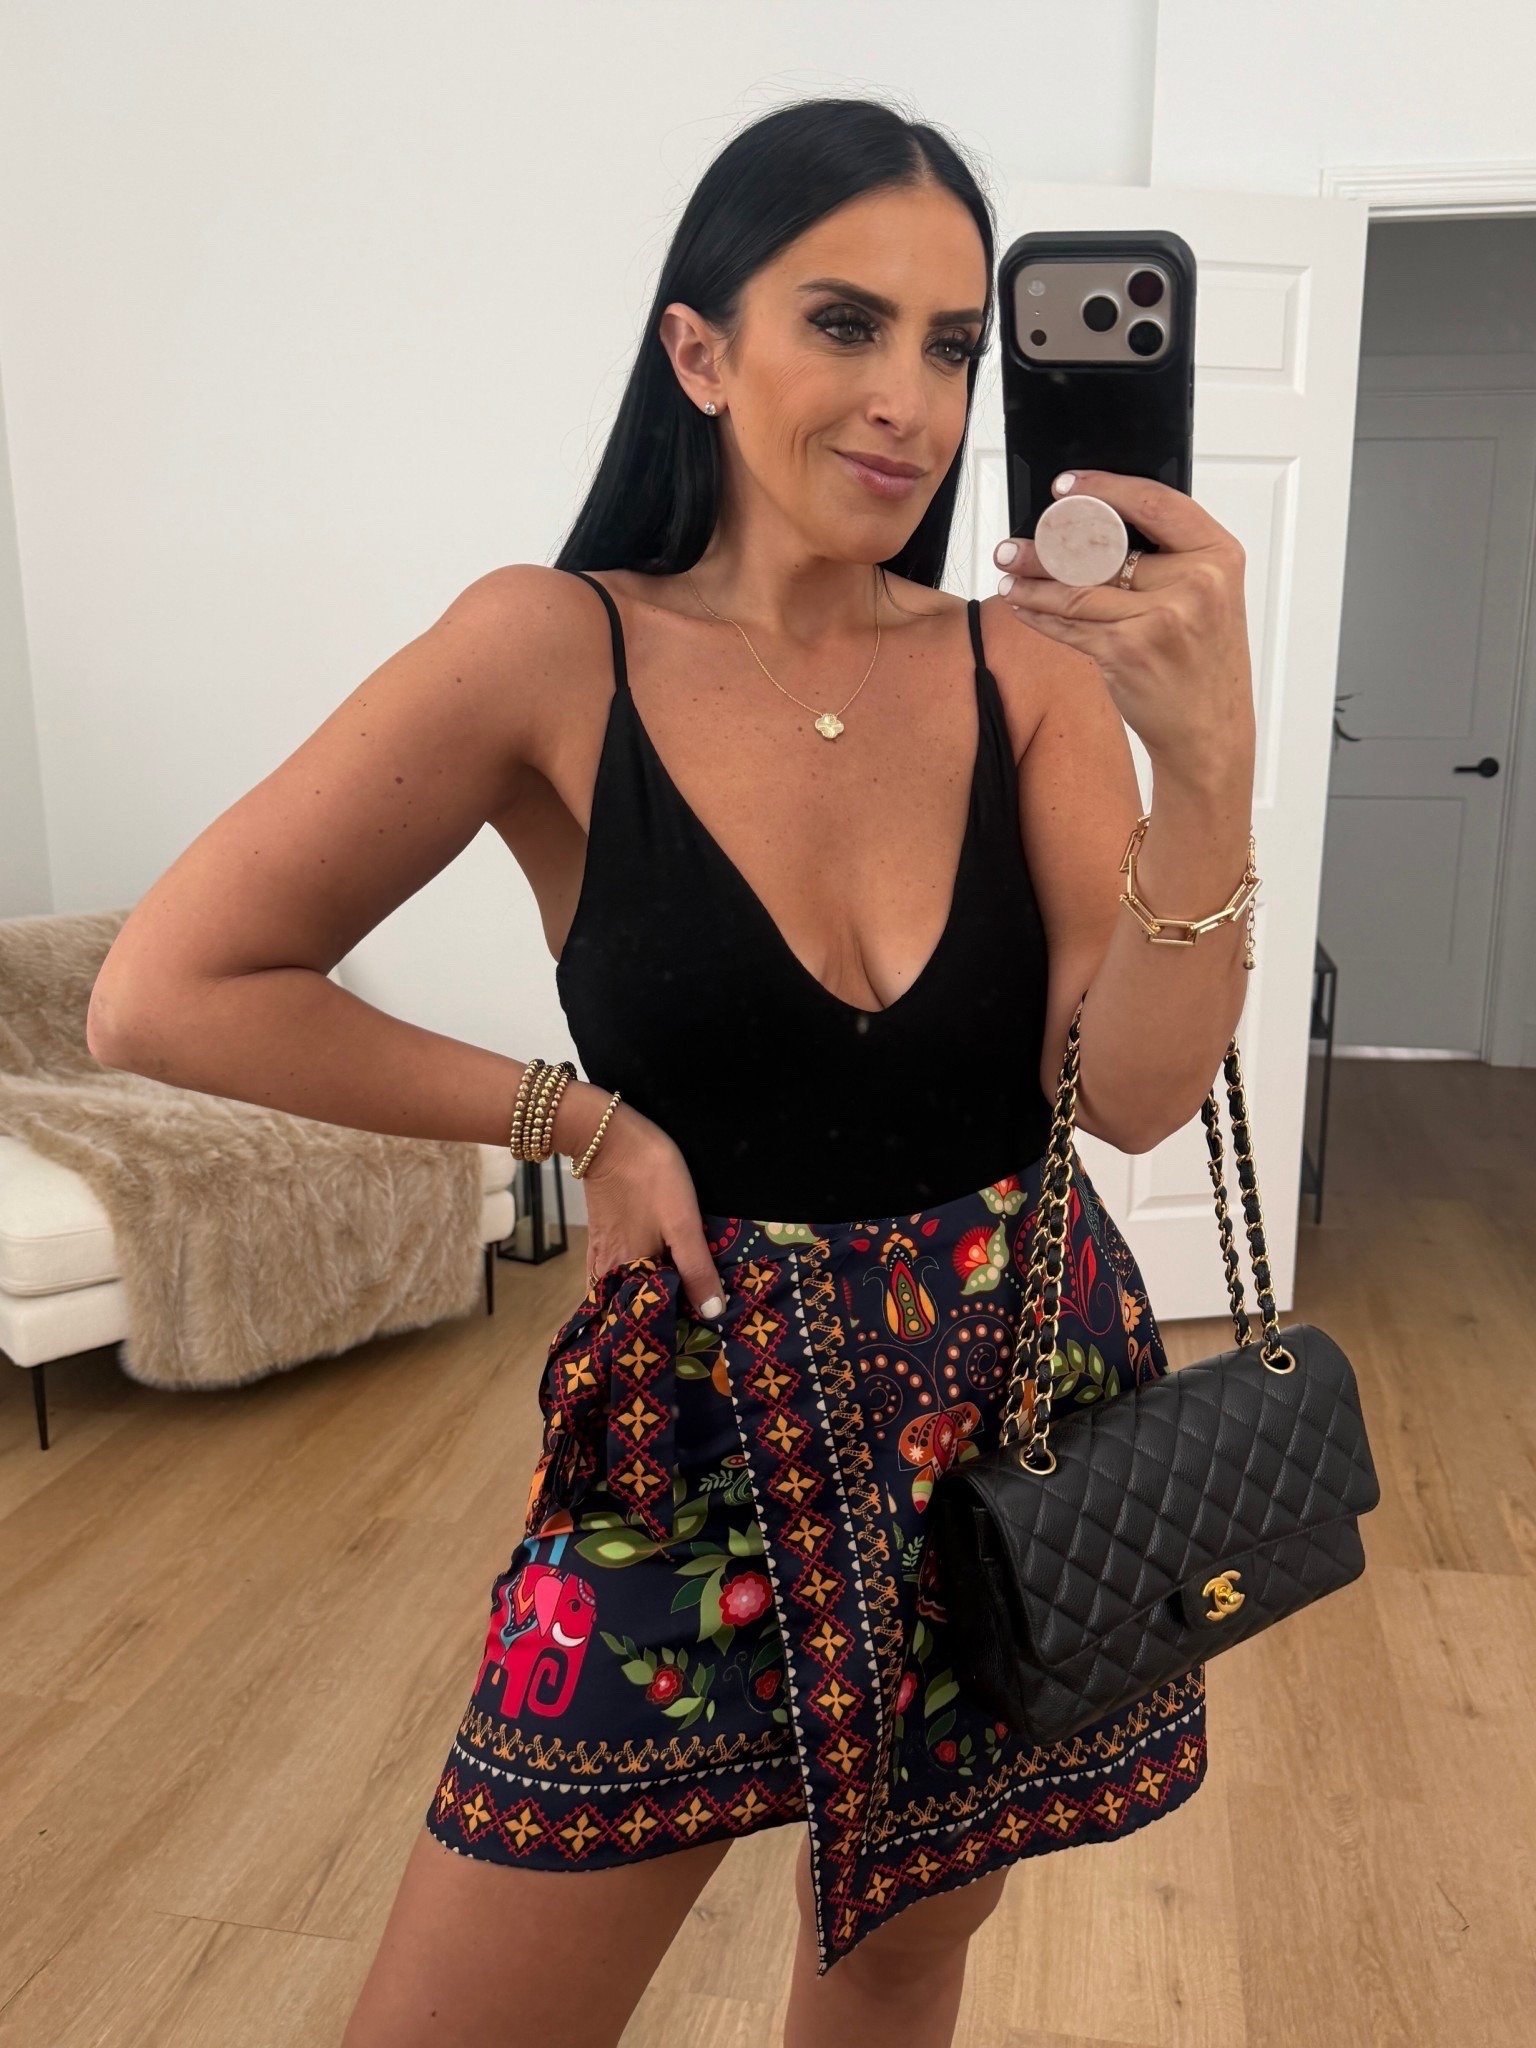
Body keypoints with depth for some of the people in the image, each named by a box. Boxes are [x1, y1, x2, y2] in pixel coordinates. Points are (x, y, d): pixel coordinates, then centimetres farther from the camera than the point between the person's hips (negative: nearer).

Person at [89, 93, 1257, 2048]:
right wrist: (579, 1115, -11)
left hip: (1022, 1392, 3)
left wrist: (1205, 758, -27)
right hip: (703, 1426, -2)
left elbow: (1135, 1093, -13)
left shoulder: (1029, 659, -5)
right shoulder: (554, 652, -12)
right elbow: (166, 993, -10)